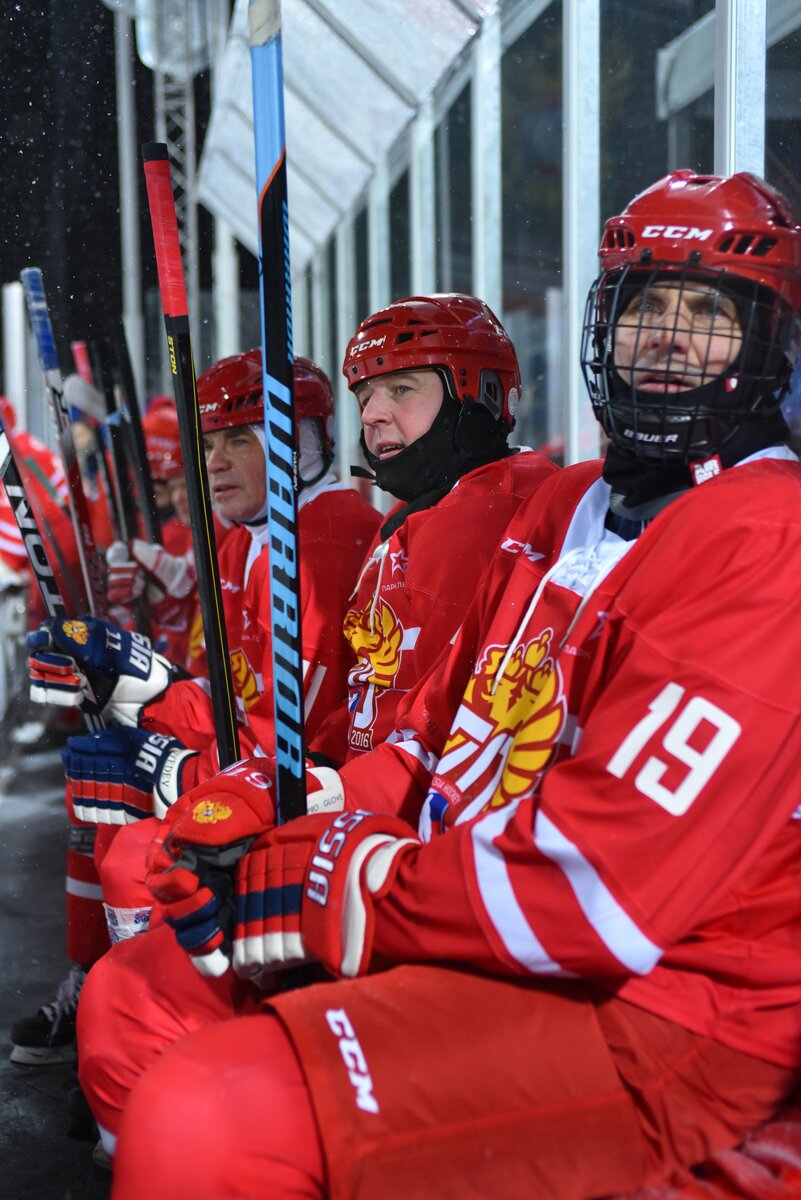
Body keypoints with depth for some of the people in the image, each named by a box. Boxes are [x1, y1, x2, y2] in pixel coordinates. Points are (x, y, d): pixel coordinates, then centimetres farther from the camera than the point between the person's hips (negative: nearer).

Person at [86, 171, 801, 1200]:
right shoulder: (565, 506, 14)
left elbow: (600, 890, -22)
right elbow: (440, 732, 15)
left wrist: (309, 888, -14)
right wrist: (261, 826, -2)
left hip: (656, 1012, -8)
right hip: (474, 932, 9)